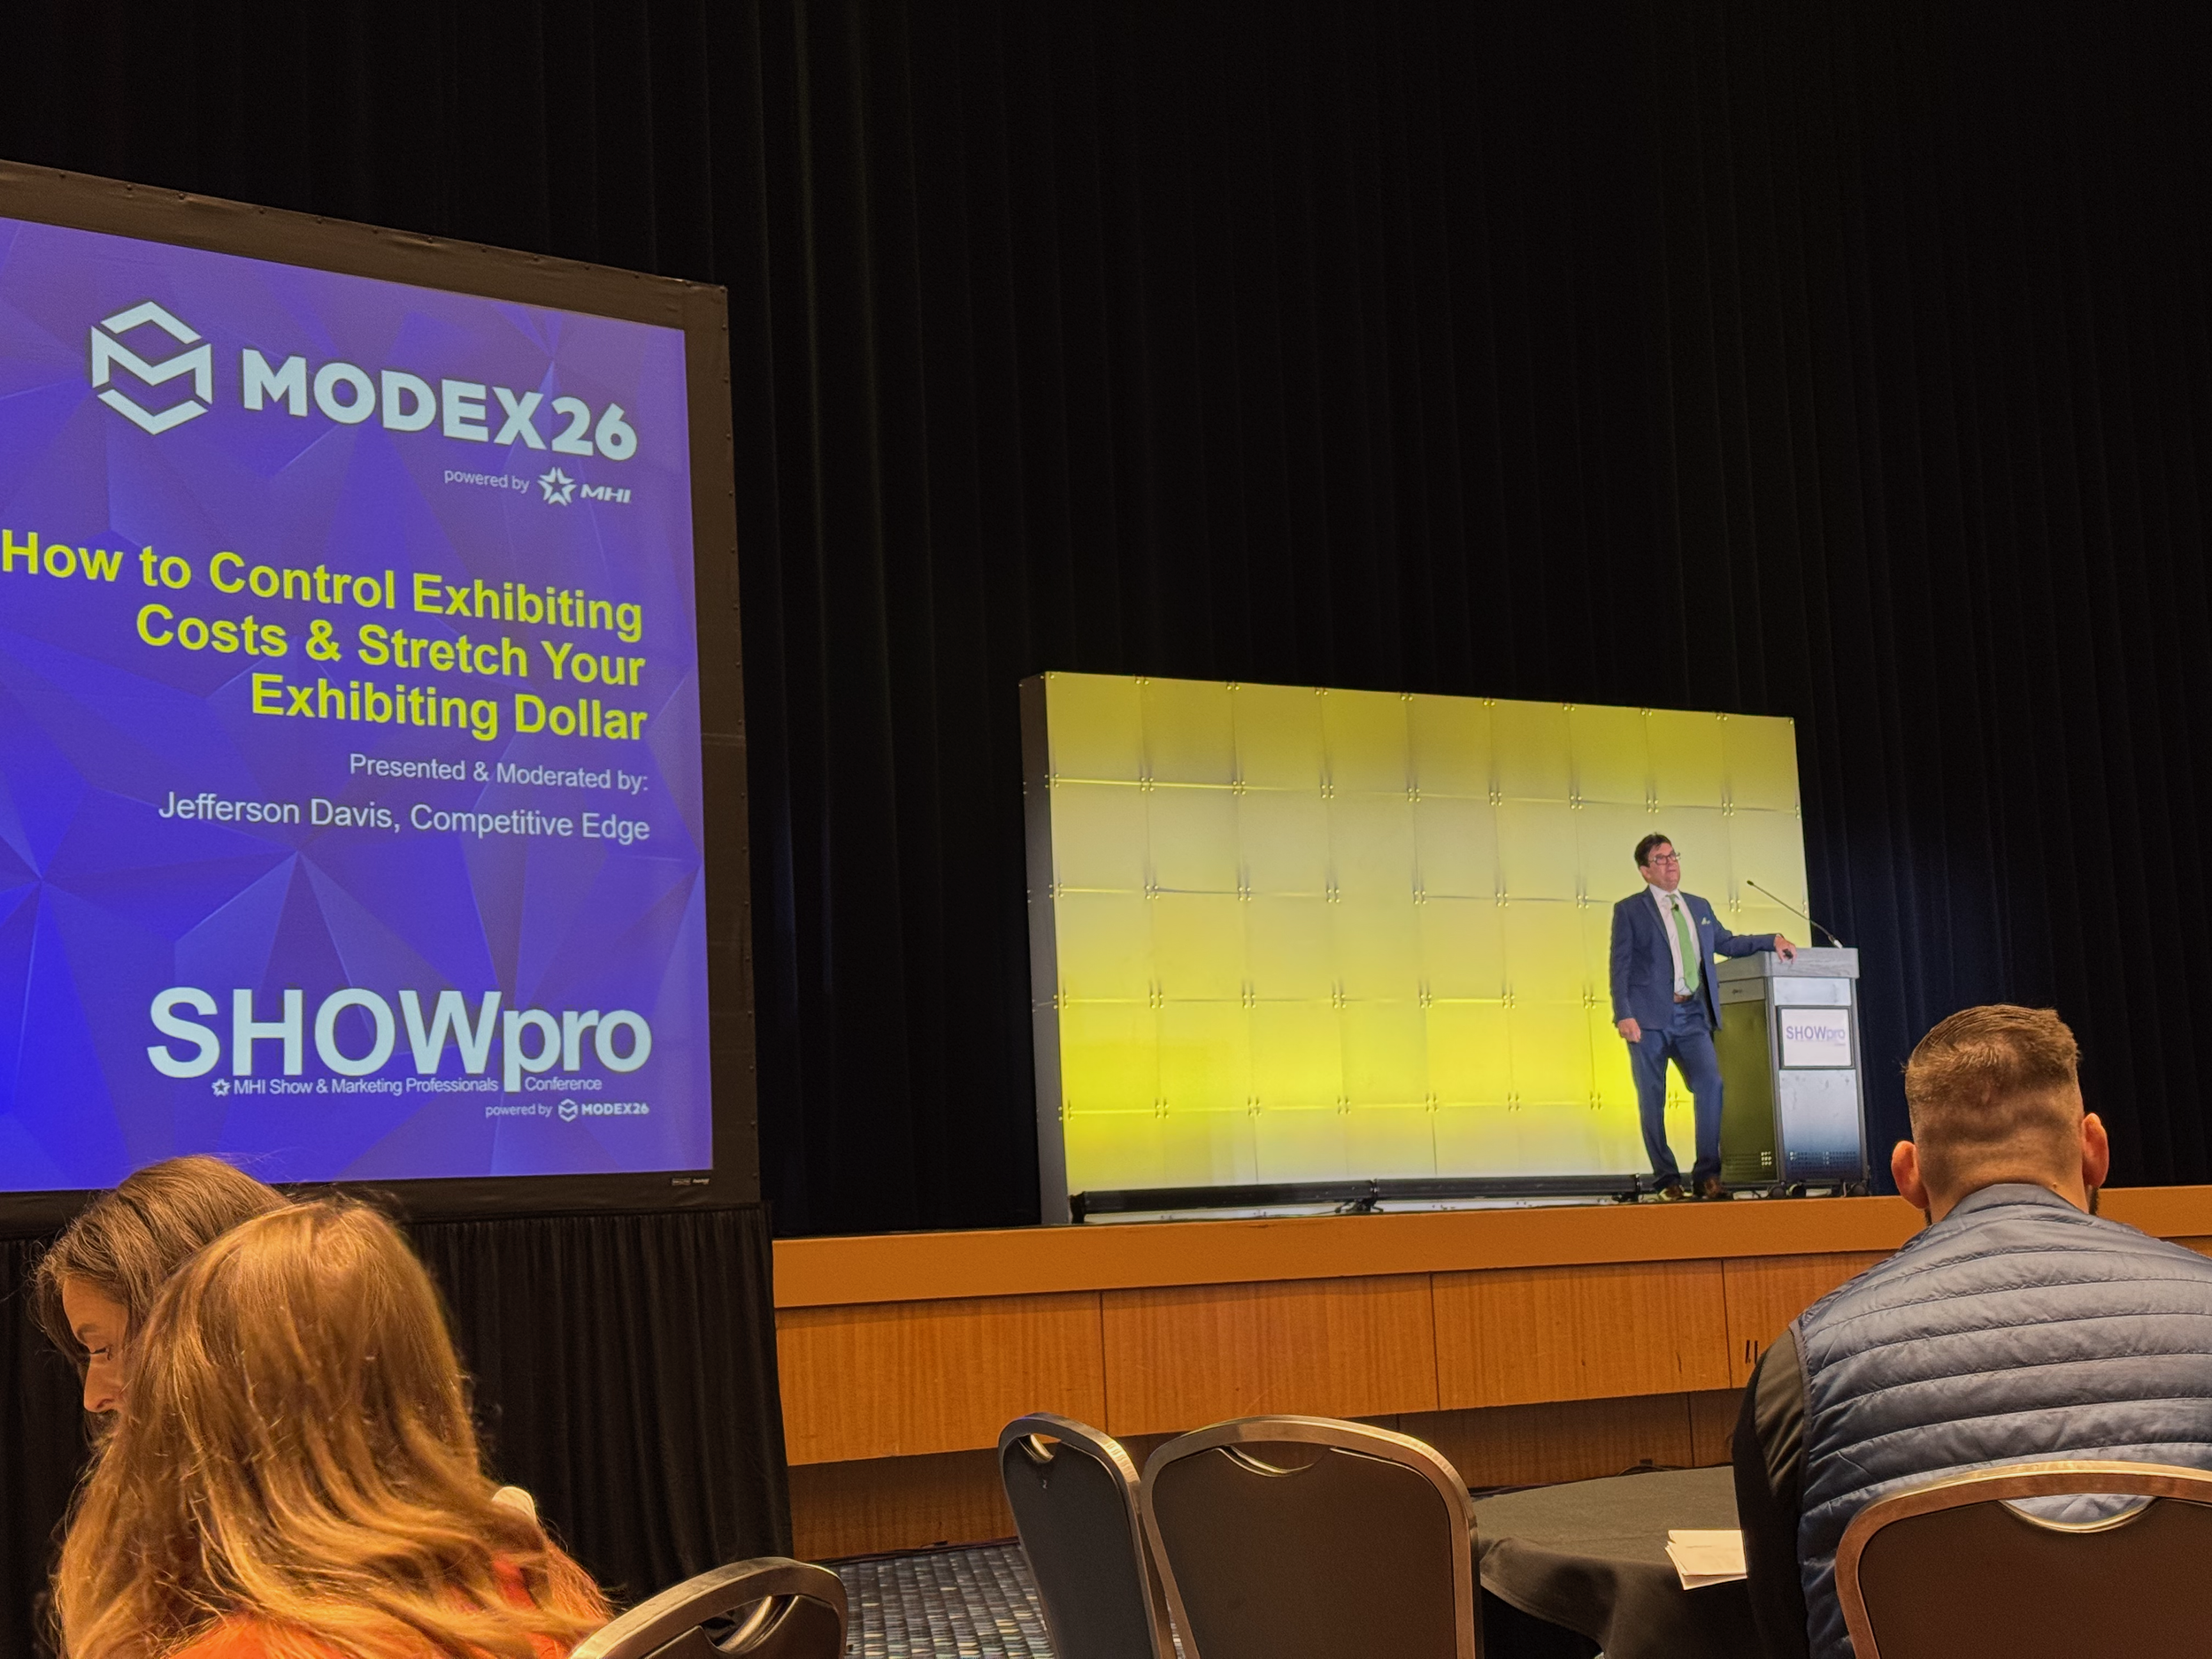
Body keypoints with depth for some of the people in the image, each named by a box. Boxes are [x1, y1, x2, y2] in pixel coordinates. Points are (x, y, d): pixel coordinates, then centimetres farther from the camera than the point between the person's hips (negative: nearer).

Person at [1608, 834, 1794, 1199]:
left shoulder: (1699, 907, 19)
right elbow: (1620, 967, -1)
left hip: (1692, 1017, 4)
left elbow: (1725, 942, 23)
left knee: (1711, 1085, -11)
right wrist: (1623, 1015, -12)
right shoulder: (1629, 910, 4)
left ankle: (1706, 1174, -4)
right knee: (1651, 1100, -1)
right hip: (1650, 1017, -3)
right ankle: (1666, 1179, 8)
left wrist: (1771, 940, 9)